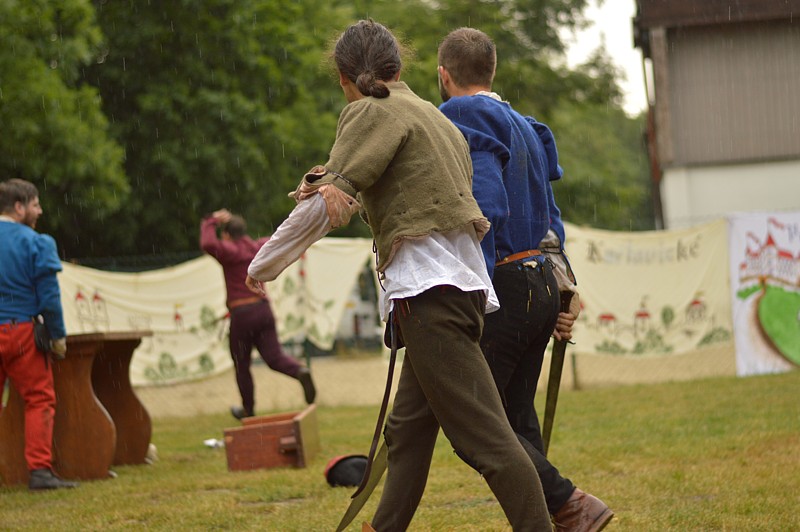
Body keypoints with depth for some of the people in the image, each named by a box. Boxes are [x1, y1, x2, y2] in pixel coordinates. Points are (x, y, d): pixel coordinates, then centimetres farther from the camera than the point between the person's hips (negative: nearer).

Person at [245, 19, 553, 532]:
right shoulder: (431, 114, 24)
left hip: (430, 288, -9)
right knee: (407, 430, 15)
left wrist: (263, 266, 0)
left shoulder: (372, 114, -3)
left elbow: (322, 206, -9)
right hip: (466, 283, 9)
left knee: (486, 435, -14)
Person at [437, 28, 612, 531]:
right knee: (516, 414, 14)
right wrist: (561, 299, 22)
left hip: (505, 284, -9)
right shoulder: (524, 128, 20)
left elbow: (485, 209, -21)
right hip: (543, 282, 9)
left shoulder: (464, 122, -9)